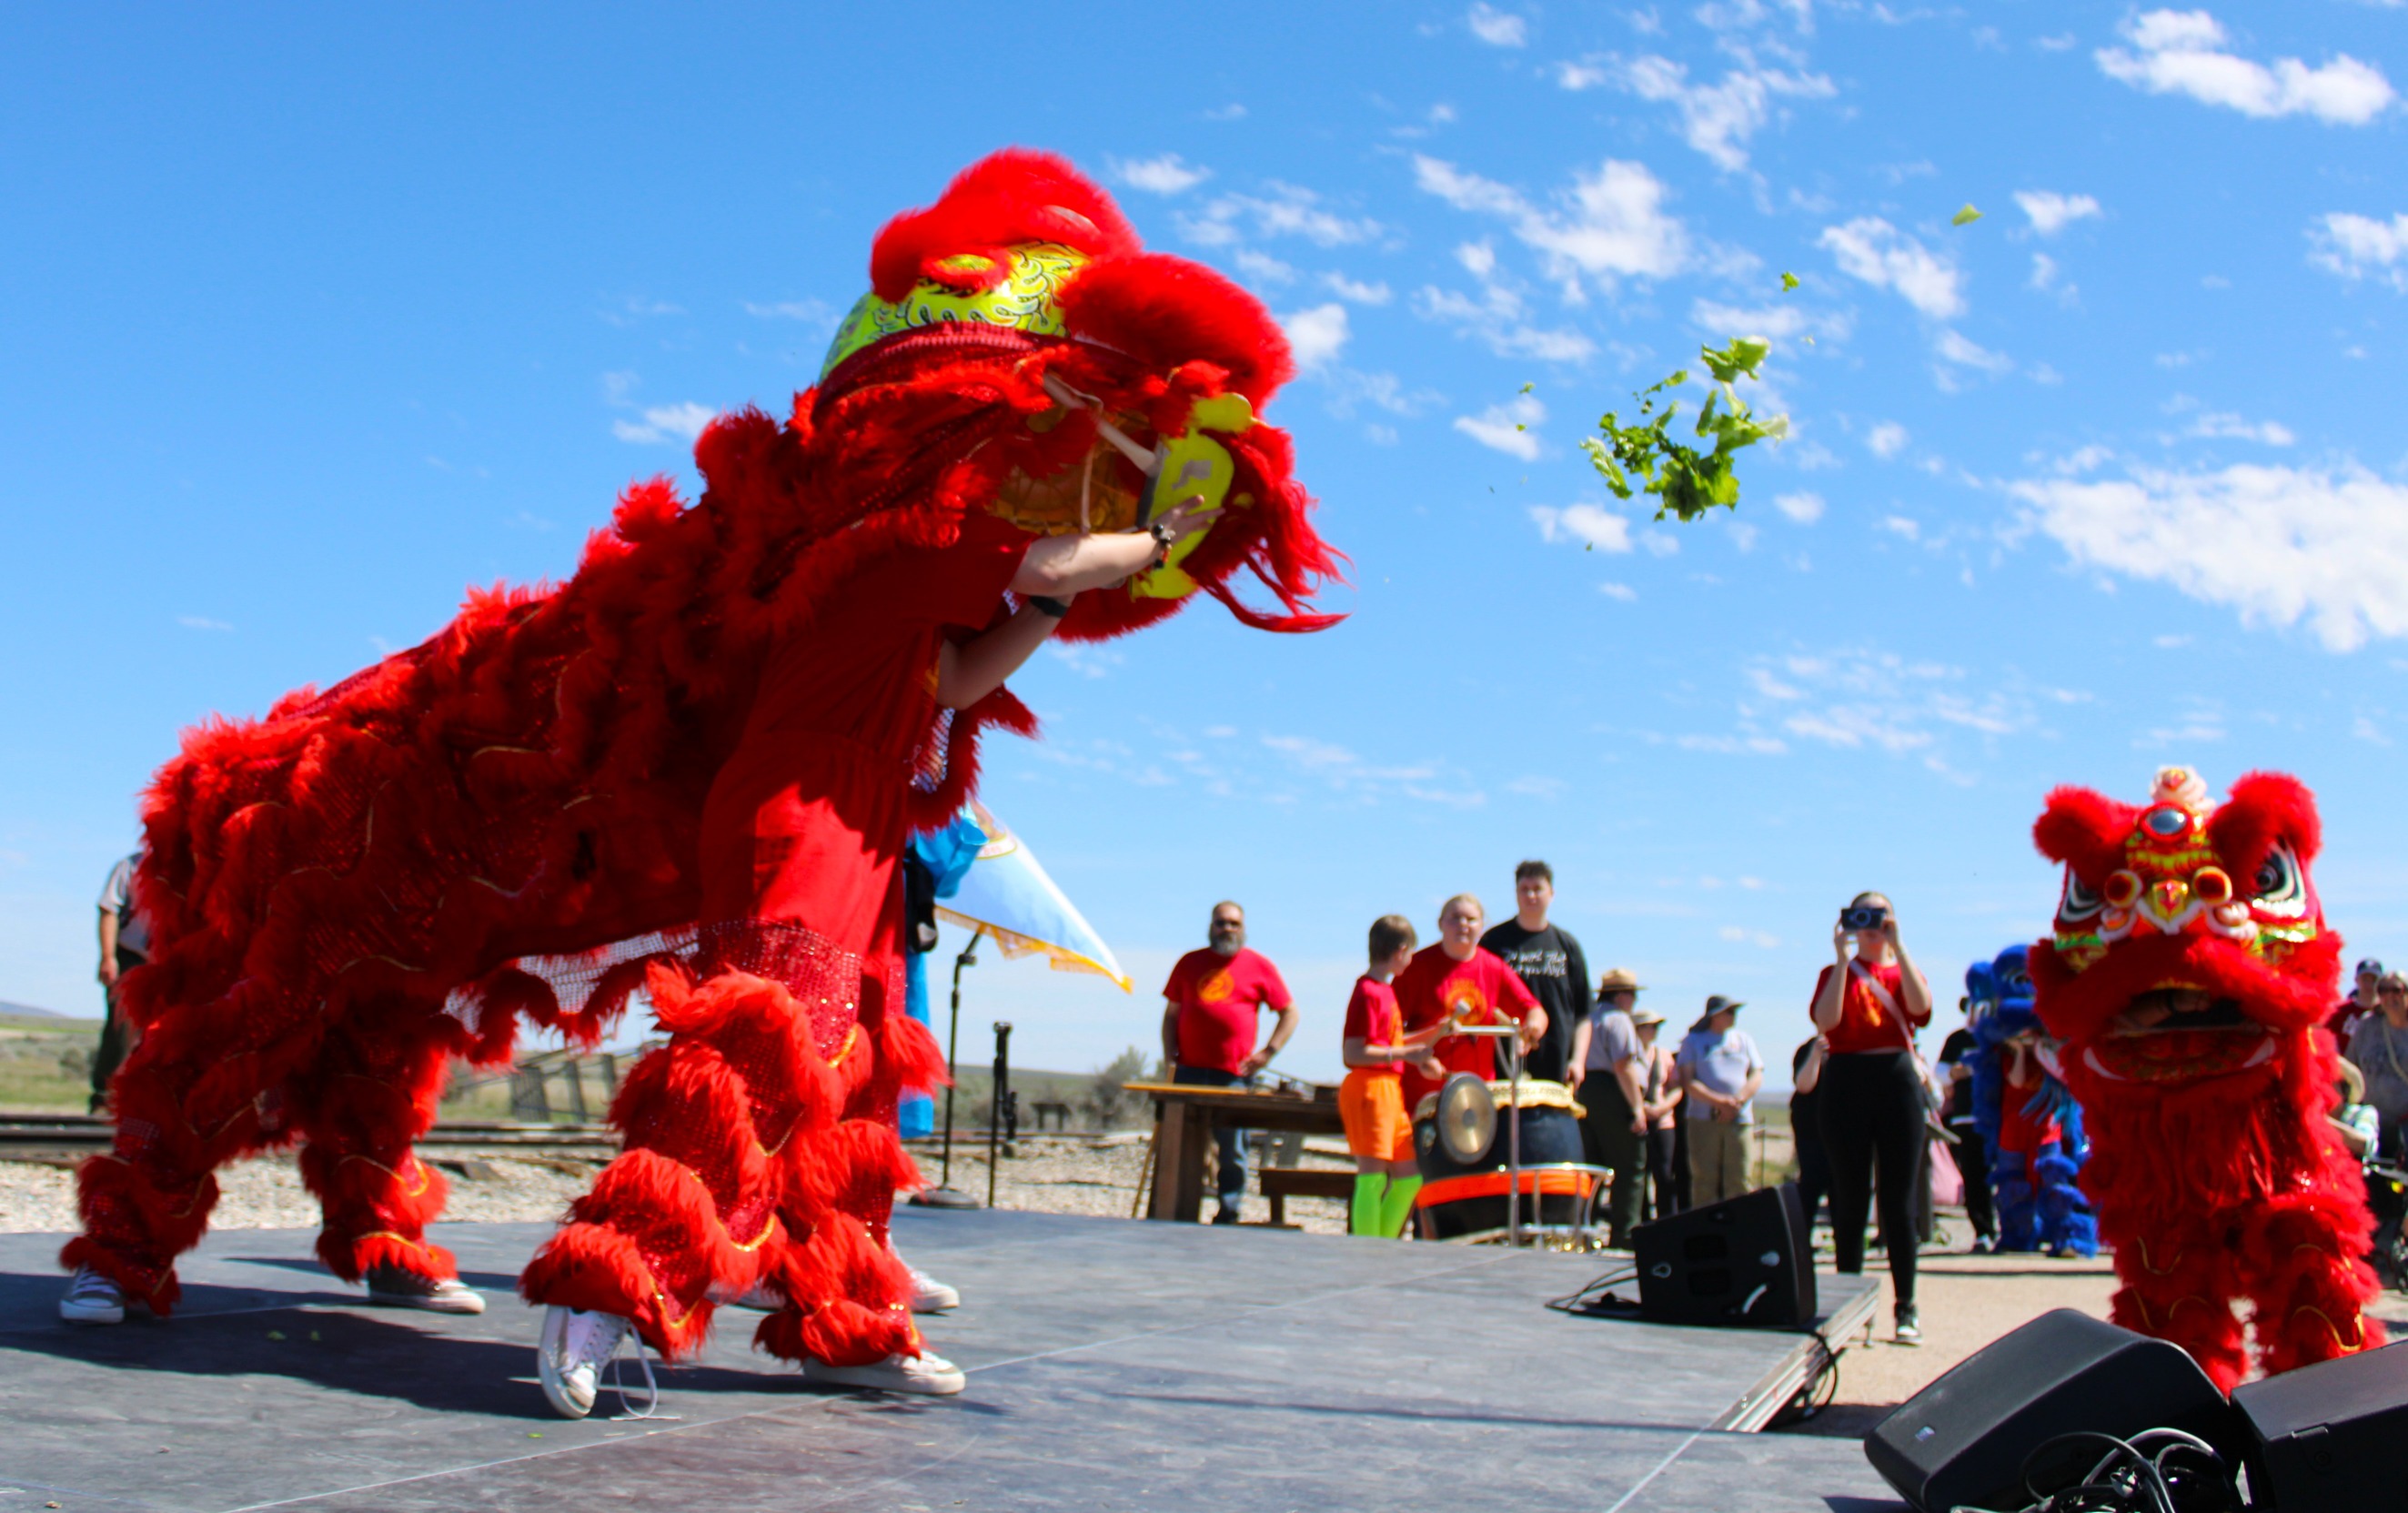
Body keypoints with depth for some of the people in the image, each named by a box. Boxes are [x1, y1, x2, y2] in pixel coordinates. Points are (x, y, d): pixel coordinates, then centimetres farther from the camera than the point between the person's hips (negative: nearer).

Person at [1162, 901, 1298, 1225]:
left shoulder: (1259, 965, 6)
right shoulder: (1190, 963, 12)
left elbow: (1290, 1012, 9)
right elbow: (1171, 1014, 15)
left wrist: (1268, 1052, -1)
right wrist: (1170, 1058, 3)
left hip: (1234, 1076, -2)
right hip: (1189, 1073, 2)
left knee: (1232, 1151, -1)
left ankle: (1228, 1216, 7)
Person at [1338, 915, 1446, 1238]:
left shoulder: (1385, 990, 16)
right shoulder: (1368, 993, -13)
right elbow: (1353, 1054, -20)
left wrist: (1435, 1032, 19)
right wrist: (1405, 1054, -21)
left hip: (1390, 1089, 10)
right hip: (1368, 1088, -10)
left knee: (1410, 1175, 12)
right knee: (1373, 1176, -8)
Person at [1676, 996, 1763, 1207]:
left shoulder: (1744, 1039, 17)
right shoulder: (1693, 1041, 9)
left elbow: (1757, 1077, 8)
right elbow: (1688, 1082, -1)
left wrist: (1737, 1103, -8)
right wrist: (1719, 1101, -13)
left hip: (1739, 1119, 2)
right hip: (1703, 1119, -2)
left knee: (1738, 1181, -6)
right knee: (1705, 1181, -5)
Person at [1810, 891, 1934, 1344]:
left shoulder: (1904, 972, 14)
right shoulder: (1836, 973, 11)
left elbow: (1920, 1007, -10)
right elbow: (1826, 1020, -10)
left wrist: (1897, 947, -12)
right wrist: (1842, 957, -9)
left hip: (1897, 1080, 1)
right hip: (1847, 1082, -1)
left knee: (1899, 1200, 0)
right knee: (1849, 1198, 1)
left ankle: (1905, 1306, 5)